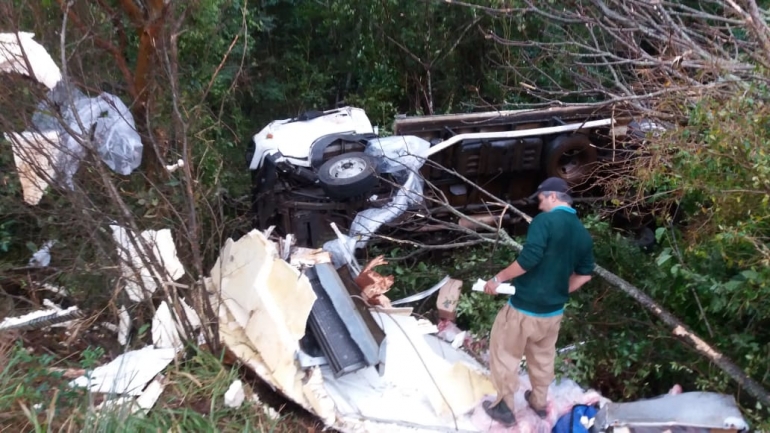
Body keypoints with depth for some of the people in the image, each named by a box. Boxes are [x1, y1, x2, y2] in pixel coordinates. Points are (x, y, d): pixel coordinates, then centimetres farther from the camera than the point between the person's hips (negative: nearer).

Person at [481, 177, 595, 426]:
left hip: (524, 308, -7)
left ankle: (504, 407, 21)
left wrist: (498, 279, -17)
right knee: (543, 358, 24)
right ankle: (539, 403, 41)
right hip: (553, 311, 7)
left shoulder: (545, 221, -17)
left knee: (505, 354, 11)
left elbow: (529, 259, -27)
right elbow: (584, 275, 11)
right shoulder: (583, 234, 4)